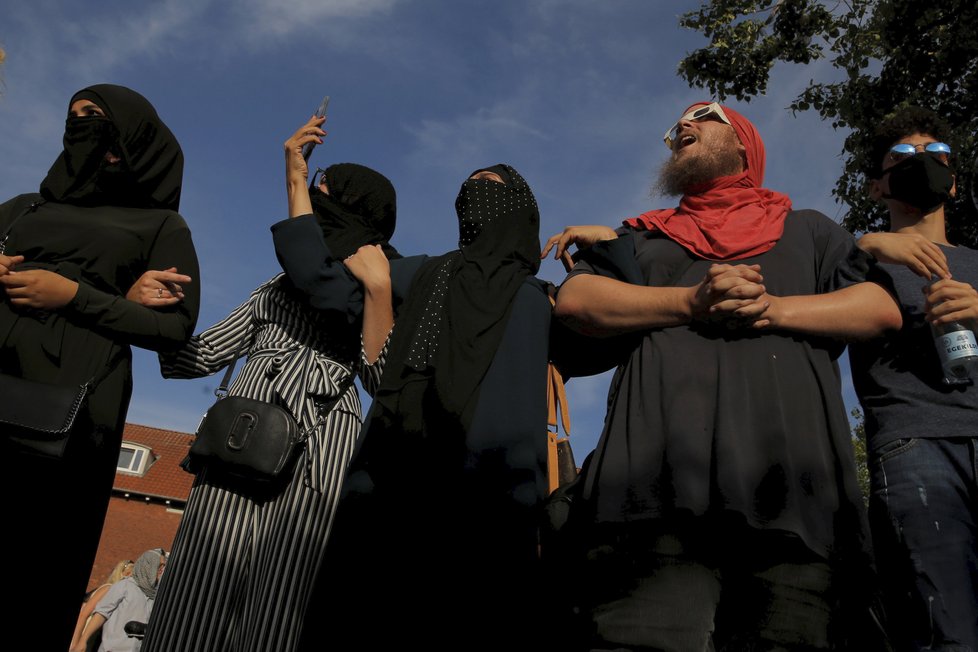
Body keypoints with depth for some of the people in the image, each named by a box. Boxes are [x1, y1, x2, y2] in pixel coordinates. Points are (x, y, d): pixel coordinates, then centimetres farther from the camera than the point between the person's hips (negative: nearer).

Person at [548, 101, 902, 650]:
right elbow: (575, 300, 9)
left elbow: (883, 306, 15)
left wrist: (773, 309, -3)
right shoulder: (641, 238, 29)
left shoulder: (808, 229, 30)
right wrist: (692, 302, -4)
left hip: (793, 481, 1)